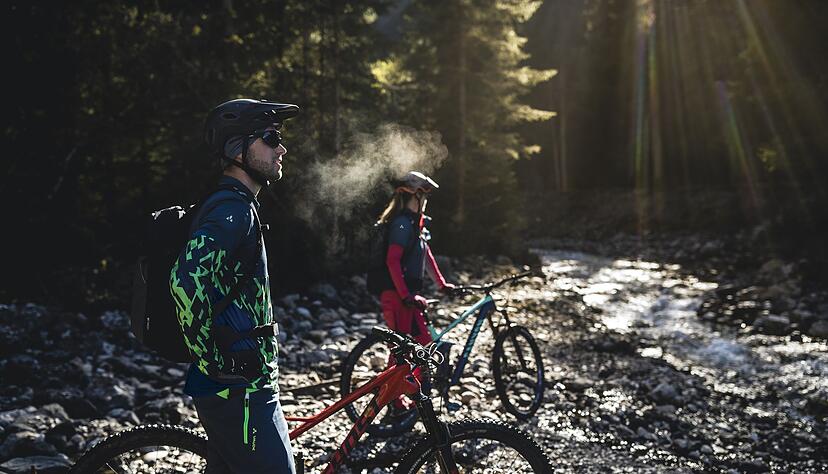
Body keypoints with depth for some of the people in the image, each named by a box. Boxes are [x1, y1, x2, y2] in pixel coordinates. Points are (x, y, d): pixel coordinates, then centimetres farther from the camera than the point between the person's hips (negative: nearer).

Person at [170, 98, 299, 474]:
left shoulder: (236, 206, 16)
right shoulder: (232, 210, -18)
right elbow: (187, 282, -32)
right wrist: (211, 360, -23)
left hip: (236, 384, 10)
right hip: (239, 389, -10)